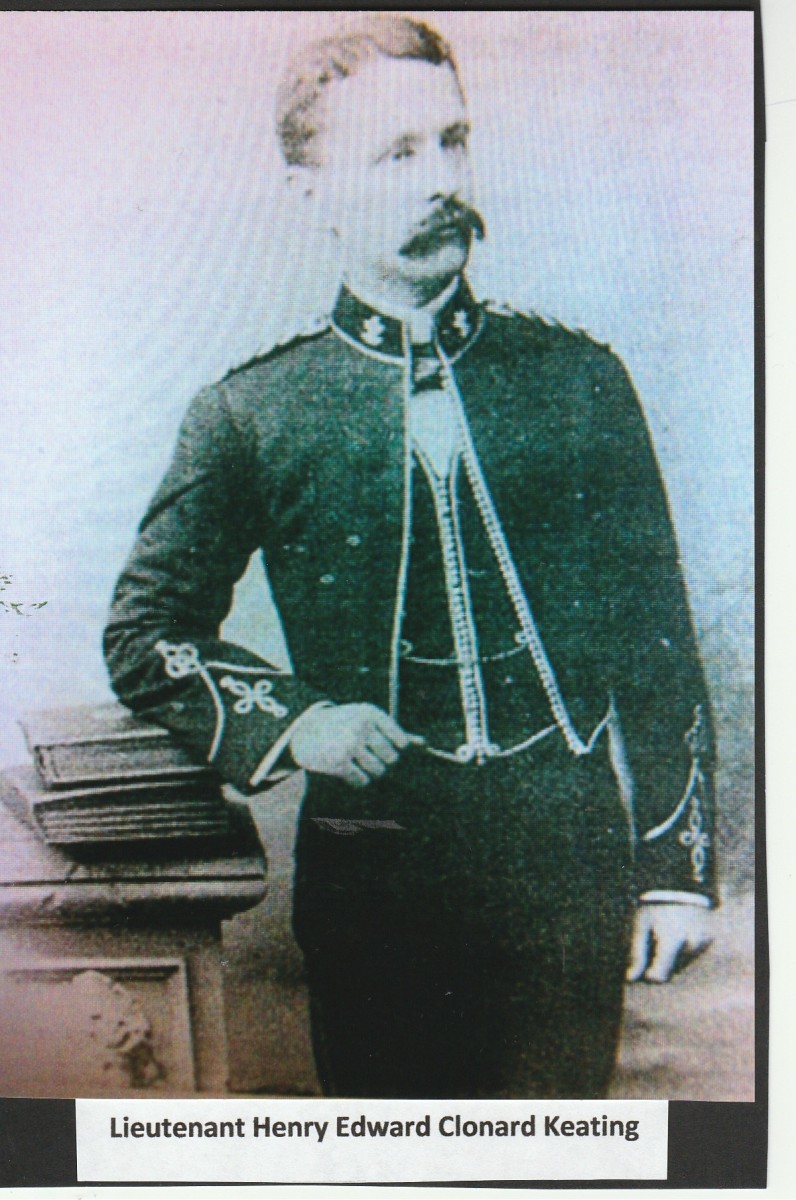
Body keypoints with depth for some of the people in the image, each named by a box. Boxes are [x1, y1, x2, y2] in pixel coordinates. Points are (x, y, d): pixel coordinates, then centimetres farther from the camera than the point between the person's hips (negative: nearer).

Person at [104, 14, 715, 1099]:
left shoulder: (578, 380, 1)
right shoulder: (248, 415, -2)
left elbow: (657, 639, 4)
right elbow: (145, 633, 6)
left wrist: (676, 867, 2)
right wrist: (288, 720, -11)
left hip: (570, 864, 1)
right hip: (372, 877, 0)